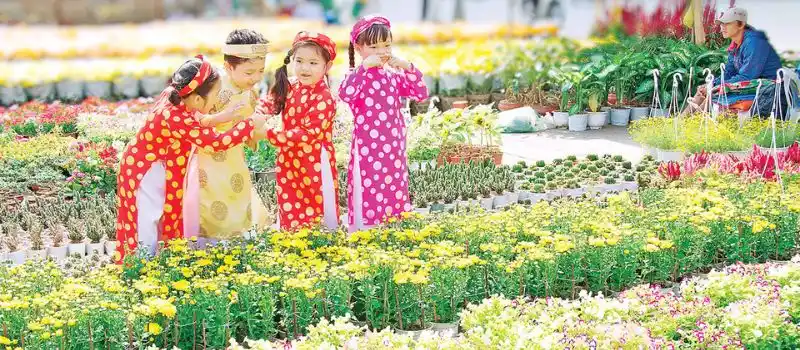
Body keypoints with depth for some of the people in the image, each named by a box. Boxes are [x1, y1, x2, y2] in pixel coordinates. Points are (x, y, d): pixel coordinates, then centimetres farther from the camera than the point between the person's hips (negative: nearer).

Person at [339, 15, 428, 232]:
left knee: (394, 196, 10)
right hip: (367, 150, -5)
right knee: (368, 199, -4)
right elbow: (345, 94, -25)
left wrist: (408, 68, -9)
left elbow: (421, 94, 3)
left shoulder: (395, 75, 9)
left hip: (393, 149, 5)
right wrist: (365, 67, -27)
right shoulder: (358, 75, -5)